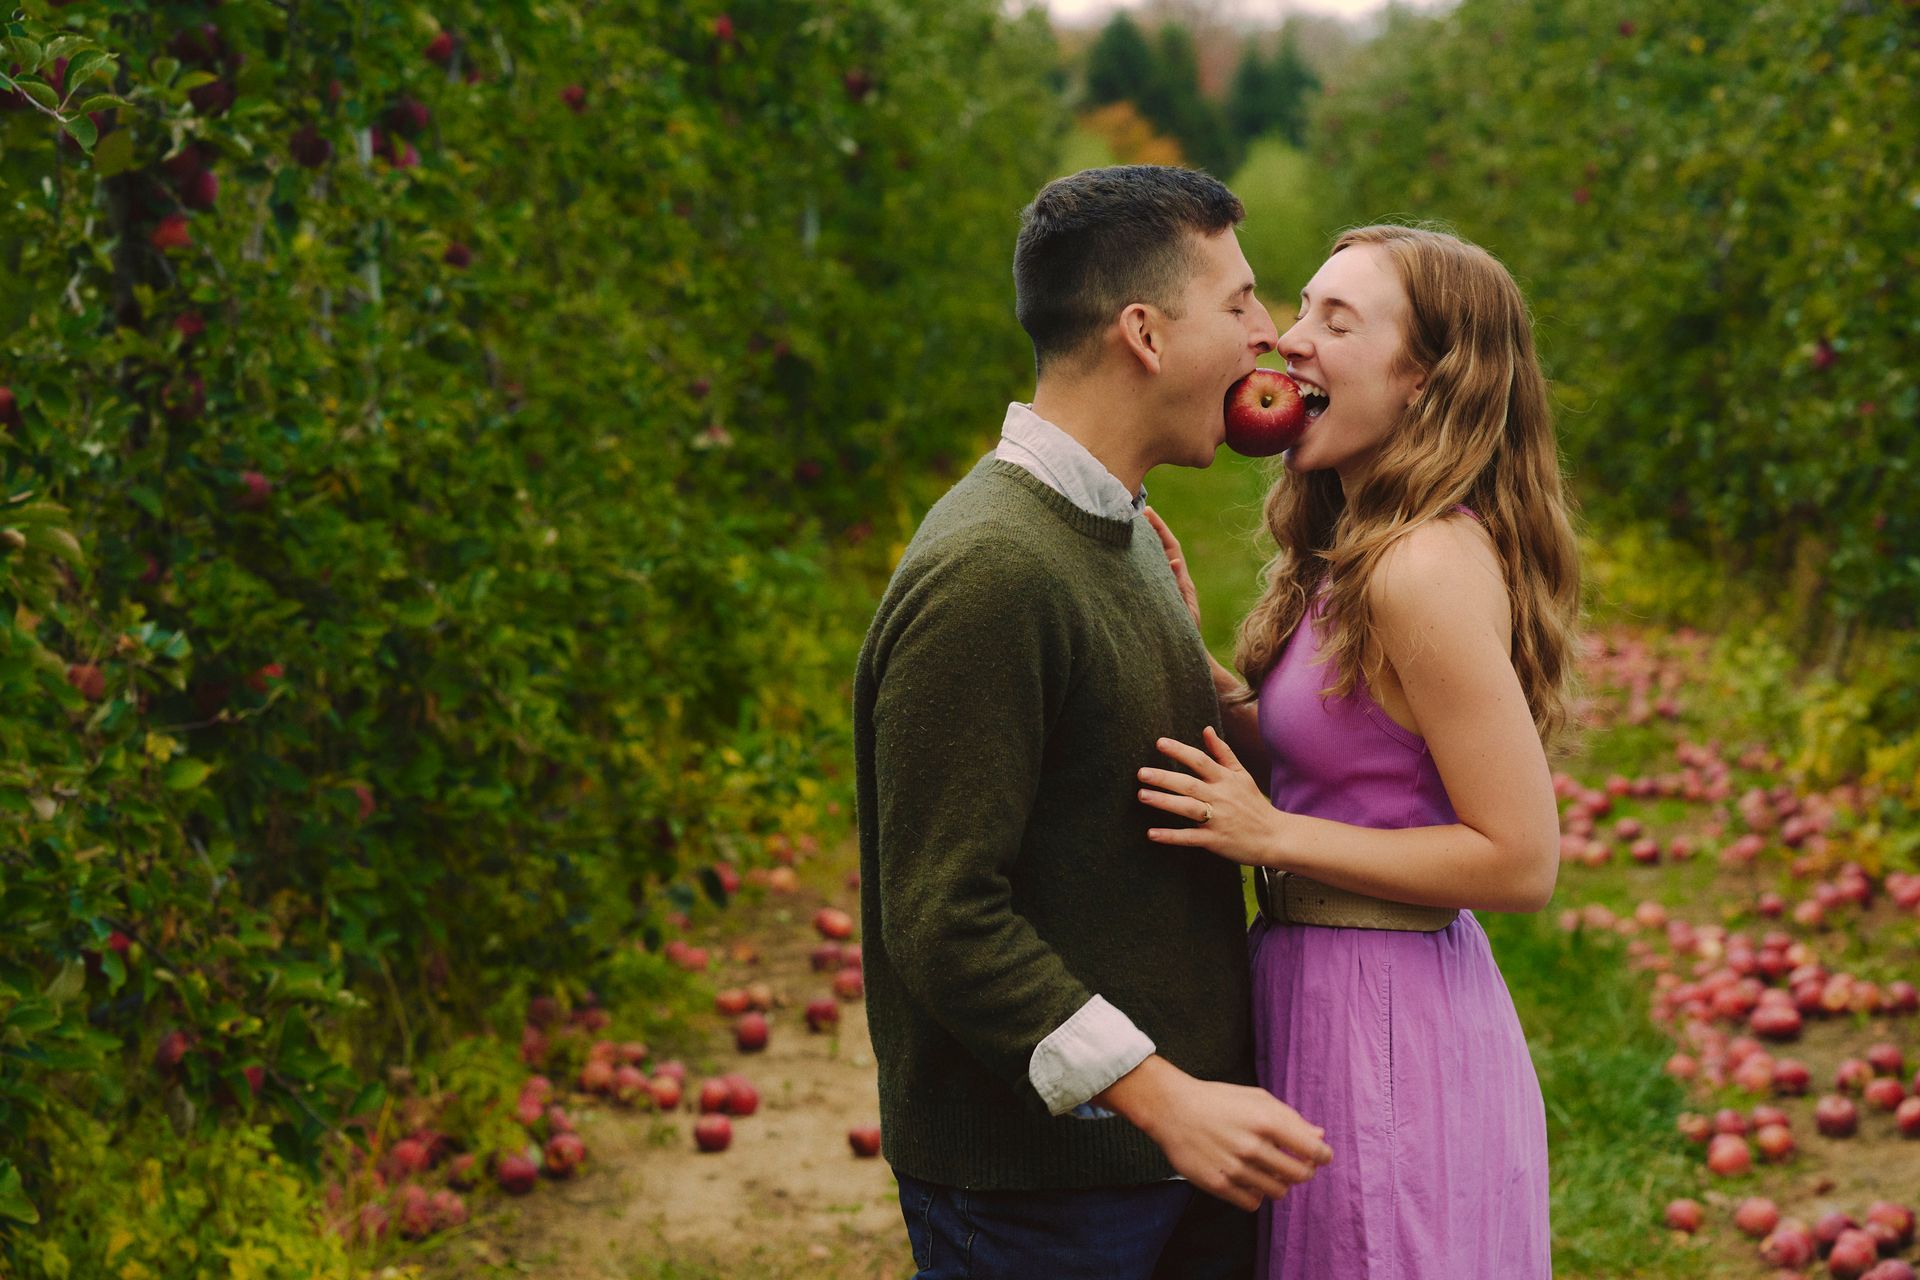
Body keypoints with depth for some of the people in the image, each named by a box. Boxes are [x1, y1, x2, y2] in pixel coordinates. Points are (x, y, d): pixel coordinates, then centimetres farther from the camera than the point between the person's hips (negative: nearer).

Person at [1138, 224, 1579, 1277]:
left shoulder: (1430, 569, -21)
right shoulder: (1357, 551, 9)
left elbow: (1521, 862, -21)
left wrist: (1270, 836, -21)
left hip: (1385, 1029, -9)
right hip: (1323, 995, 9)